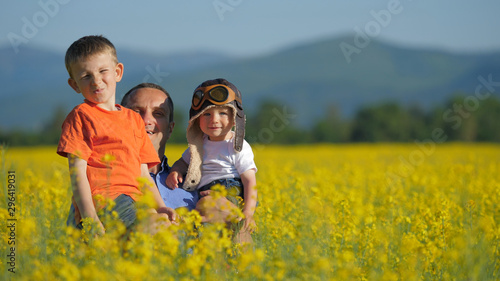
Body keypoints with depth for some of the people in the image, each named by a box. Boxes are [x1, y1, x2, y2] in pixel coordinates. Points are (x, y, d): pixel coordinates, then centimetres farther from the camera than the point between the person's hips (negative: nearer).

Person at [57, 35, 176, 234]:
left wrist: (160, 207, 4)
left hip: (133, 202, 7)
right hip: (100, 202, -7)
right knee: (159, 225, -30)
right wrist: (90, 218, -16)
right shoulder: (81, 116, 6)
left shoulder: (133, 119, 25)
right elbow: (77, 172, -3)